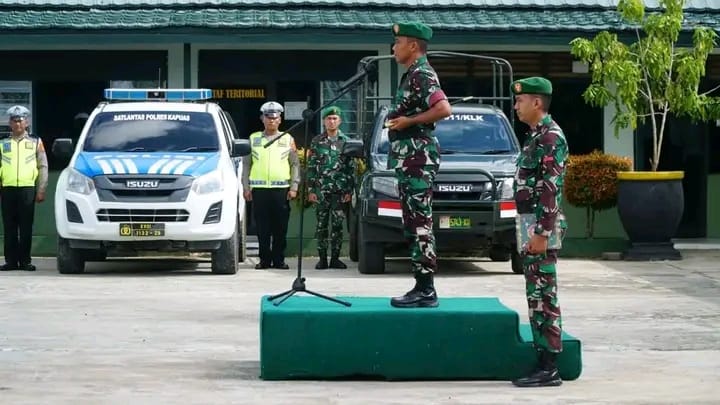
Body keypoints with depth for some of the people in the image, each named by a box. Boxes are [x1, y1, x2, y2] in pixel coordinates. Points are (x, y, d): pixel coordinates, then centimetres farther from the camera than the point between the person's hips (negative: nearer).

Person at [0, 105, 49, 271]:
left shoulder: (36, 143, 12)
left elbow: (43, 167, 8)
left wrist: (41, 190, 0)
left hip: (28, 189, -1)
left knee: (26, 227, -1)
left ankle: (25, 261, 3)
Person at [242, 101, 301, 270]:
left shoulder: (287, 139, 10)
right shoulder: (253, 139, 11)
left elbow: (295, 164, 10)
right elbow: (246, 164, 12)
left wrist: (294, 187, 0)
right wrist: (246, 187, 4)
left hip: (281, 188, 0)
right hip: (259, 189, 0)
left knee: (280, 228, 1)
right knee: (262, 228, 1)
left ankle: (279, 259, 7)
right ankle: (264, 259, 7)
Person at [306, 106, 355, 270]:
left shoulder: (345, 141, 7)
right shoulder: (317, 141, 7)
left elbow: (351, 168, 7)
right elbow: (311, 167, 6)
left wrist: (349, 190, -1)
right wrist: (310, 189, -2)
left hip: (340, 189, 0)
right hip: (321, 189, 0)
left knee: (337, 224, 0)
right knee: (322, 224, 1)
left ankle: (335, 258, 6)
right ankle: (322, 259, 6)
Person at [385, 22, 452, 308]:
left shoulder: (421, 74, -13)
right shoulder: (413, 75, 18)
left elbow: (444, 109, -27)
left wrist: (408, 121, -19)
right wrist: (399, 120, 13)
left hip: (417, 157, -11)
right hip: (409, 158, 11)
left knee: (420, 224, -10)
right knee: (414, 224, 10)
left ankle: (425, 291, -9)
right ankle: (421, 288, 13)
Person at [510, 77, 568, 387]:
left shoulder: (550, 137, -14)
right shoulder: (537, 136, 17)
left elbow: (551, 190, -20)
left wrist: (541, 233, -23)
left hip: (541, 227, -10)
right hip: (532, 227, 10)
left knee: (544, 298, -8)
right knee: (537, 297, 10)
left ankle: (549, 370, -6)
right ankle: (543, 365, 13)